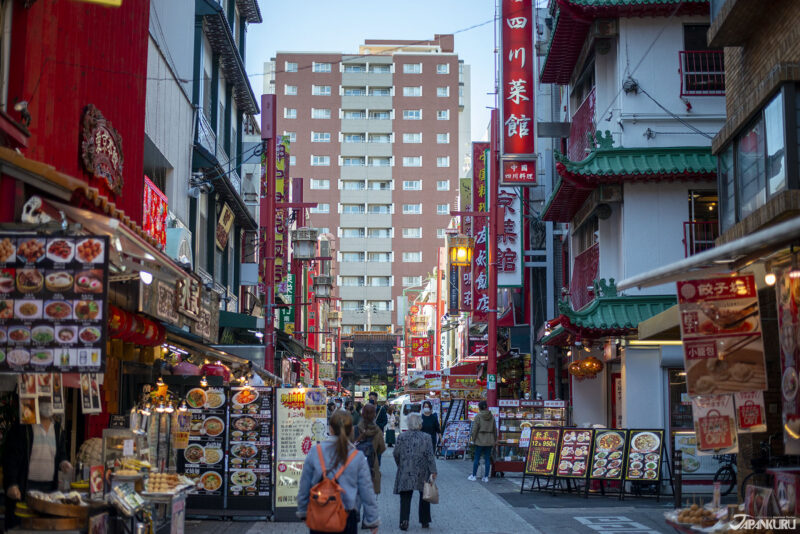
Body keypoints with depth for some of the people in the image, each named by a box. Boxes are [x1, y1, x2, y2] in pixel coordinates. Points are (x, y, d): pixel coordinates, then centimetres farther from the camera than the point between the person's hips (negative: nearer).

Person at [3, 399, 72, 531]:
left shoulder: (58, 430, 13)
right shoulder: (22, 427, -3)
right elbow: (11, 457, -6)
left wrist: (63, 462, -1)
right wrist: (11, 484, -15)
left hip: (49, 488, 4)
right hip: (23, 487, -4)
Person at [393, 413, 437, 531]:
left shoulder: (401, 437, -3)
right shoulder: (426, 437, -5)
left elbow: (396, 454, 1)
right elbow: (430, 455, -8)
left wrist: (400, 466, 17)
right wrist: (433, 471, -5)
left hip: (405, 472, 0)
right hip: (422, 472, 0)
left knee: (405, 497, 4)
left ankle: (404, 520, -11)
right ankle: (424, 521, 20)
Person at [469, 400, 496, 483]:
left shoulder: (478, 416, -8)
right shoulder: (491, 416, 5)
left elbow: (475, 429, -11)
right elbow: (495, 429, 9)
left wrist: (473, 439, -2)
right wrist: (495, 440, 17)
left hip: (480, 440, -4)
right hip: (489, 441, 4)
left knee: (477, 458, 5)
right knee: (487, 459, 6)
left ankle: (474, 475, 11)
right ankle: (486, 477, 7)